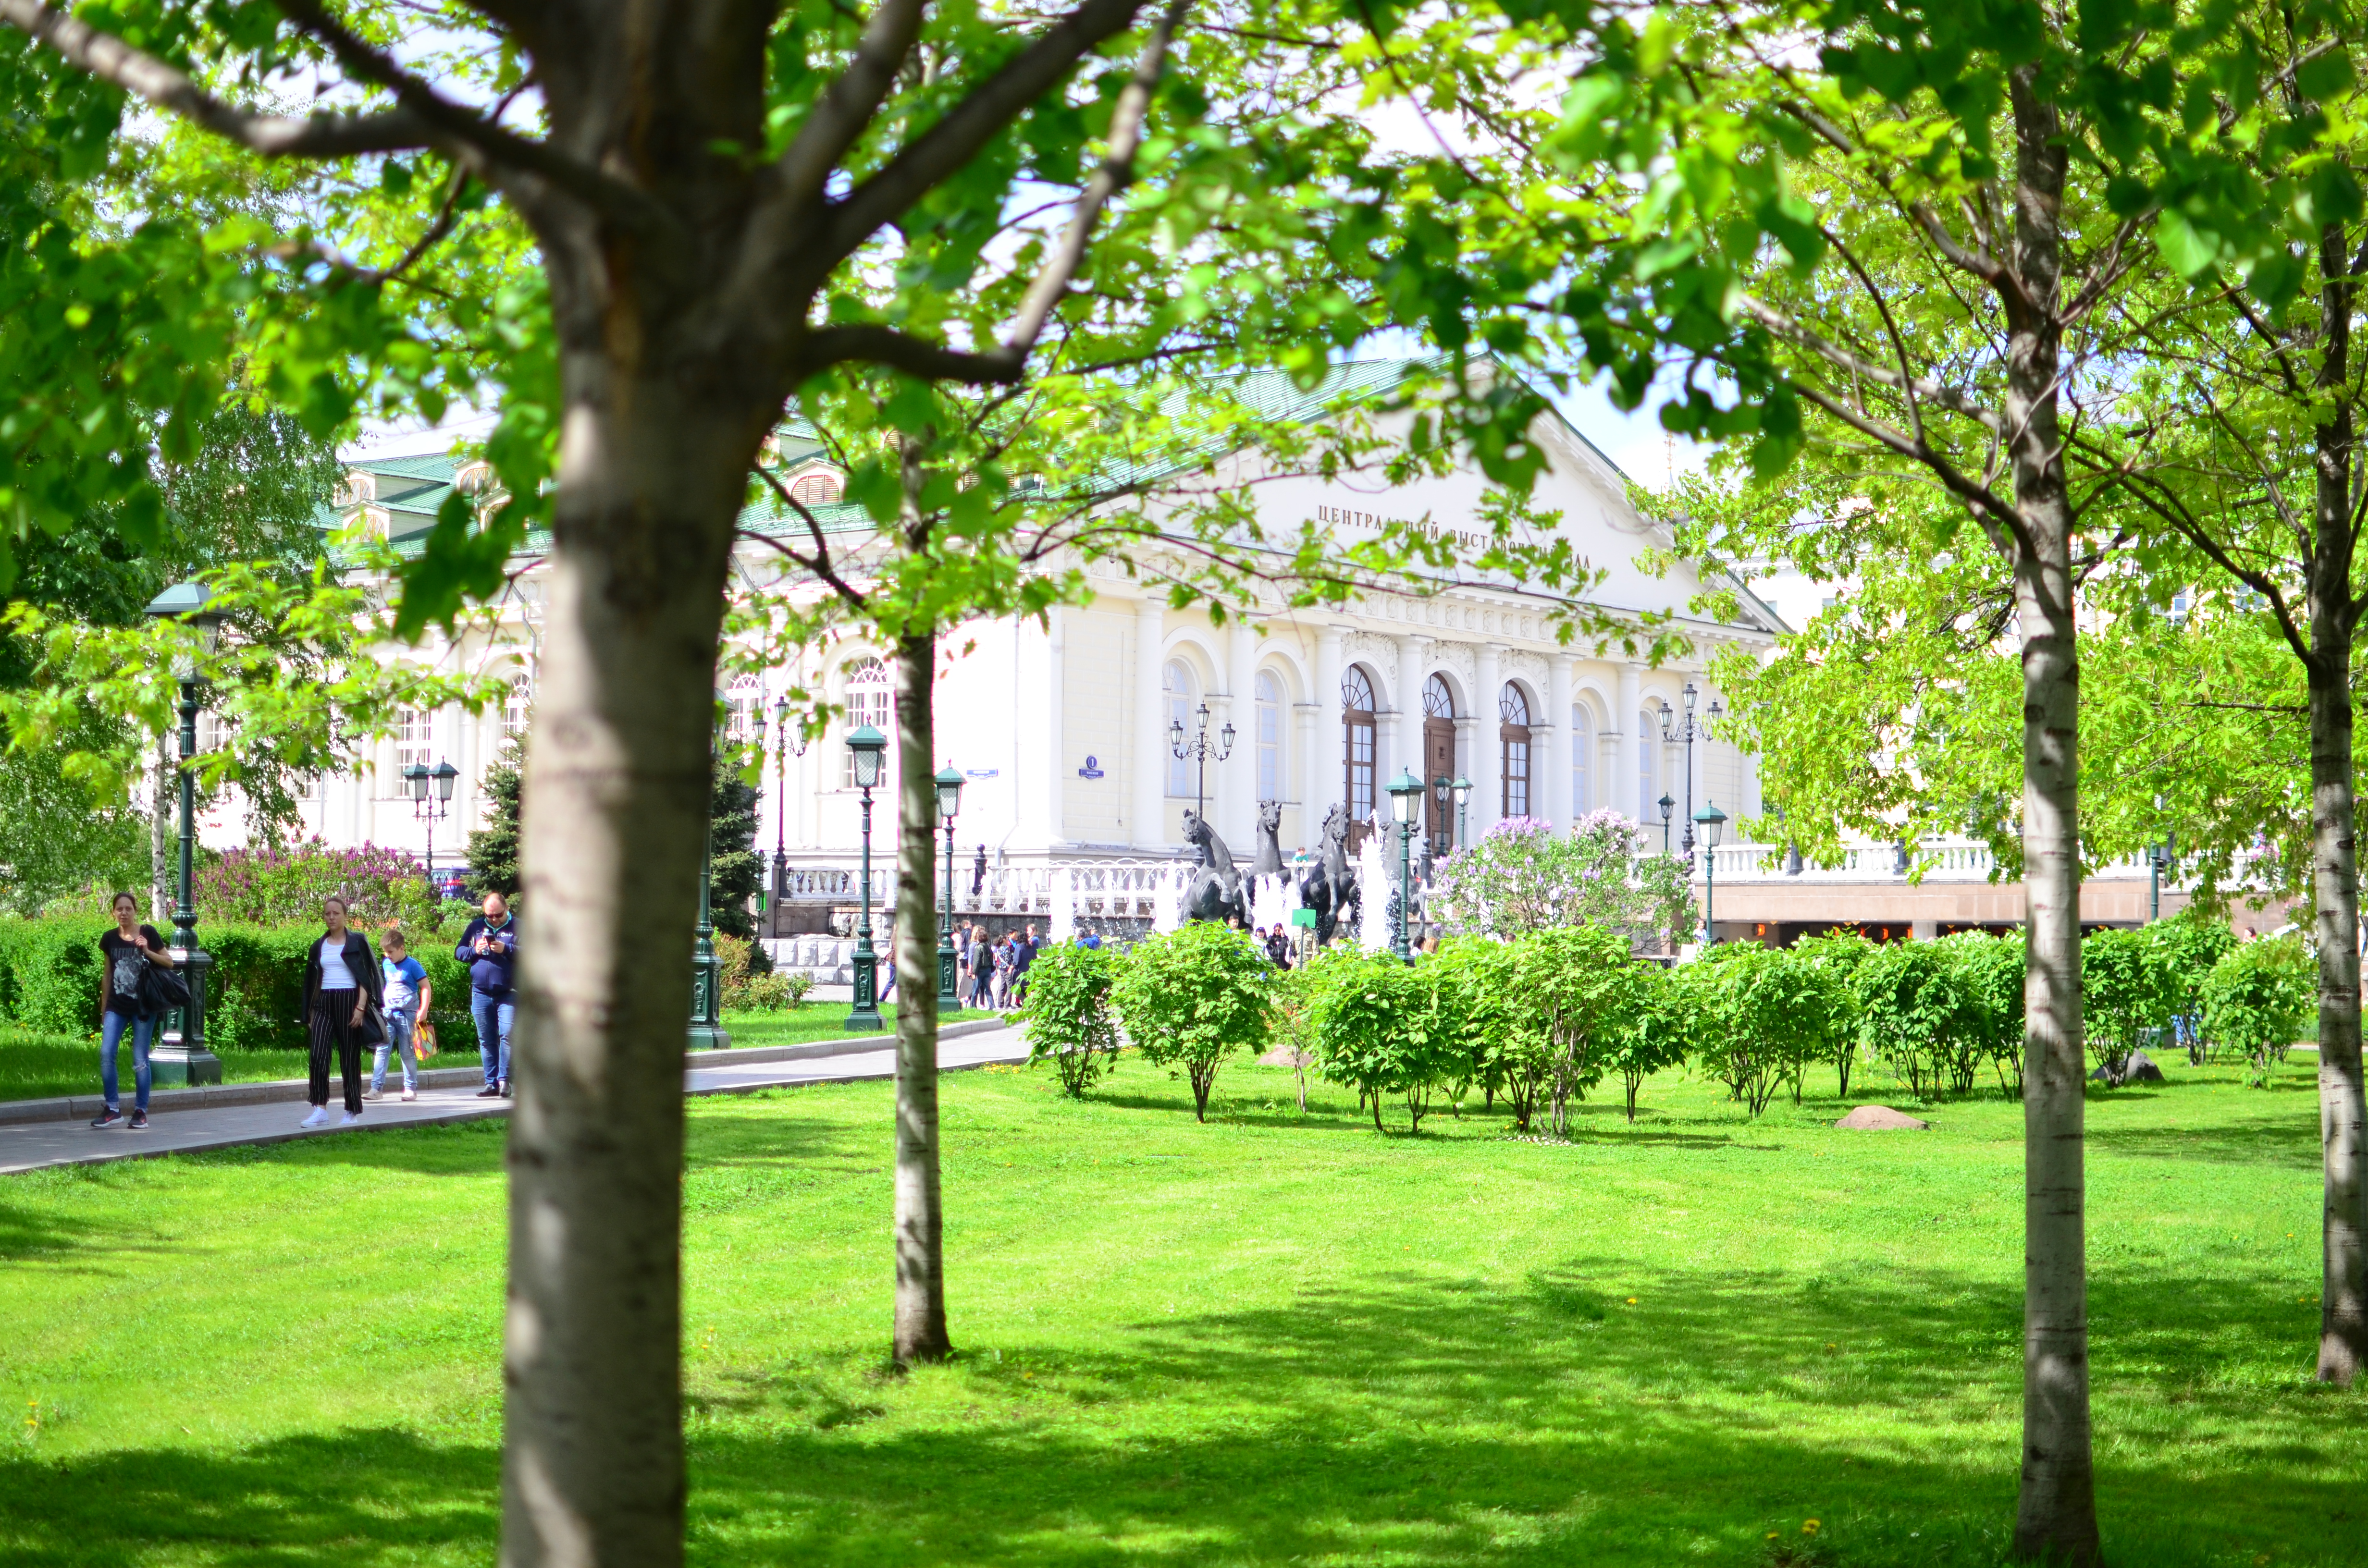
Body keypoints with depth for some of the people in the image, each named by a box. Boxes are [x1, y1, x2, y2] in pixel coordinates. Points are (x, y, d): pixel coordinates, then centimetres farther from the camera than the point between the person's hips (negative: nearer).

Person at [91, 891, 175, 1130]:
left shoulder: (148, 933, -2)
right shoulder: (110, 939, 6)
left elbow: (169, 963, 0)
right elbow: (106, 975, 13)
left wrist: (147, 951, -16)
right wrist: (103, 1008, 14)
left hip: (142, 1007, -3)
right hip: (116, 1006, 3)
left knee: (140, 1060, 0)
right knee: (106, 1054, -9)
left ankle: (141, 1111, 9)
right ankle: (113, 1109, 1)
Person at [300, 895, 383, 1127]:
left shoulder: (357, 942, 4)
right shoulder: (319, 947, 15)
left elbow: (366, 977, -1)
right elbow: (312, 981, 19)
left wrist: (361, 1008, -11)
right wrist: (310, 1014, 14)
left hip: (349, 1001, -3)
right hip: (324, 1003, 3)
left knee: (350, 1058, 0)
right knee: (318, 1055, -13)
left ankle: (353, 1112, 8)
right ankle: (320, 1108, -14)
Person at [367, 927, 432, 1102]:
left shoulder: (412, 965, -7)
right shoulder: (386, 964, 10)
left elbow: (426, 988, -7)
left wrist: (423, 1010, -15)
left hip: (407, 1014, -5)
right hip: (388, 1014, 5)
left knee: (407, 1052, 3)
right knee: (381, 1049, -5)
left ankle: (411, 1088, 12)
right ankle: (377, 1088, -8)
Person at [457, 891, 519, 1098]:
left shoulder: (518, 927, 3)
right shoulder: (476, 927, 14)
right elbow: (458, 952, 13)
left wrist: (506, 949, -20)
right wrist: (474, 951, -7)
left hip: (508, 993, -4)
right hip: (481, 993, 4)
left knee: (508, 1035, -13)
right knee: (486, 1040, 6)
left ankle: (504, 1080, -9)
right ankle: (491, 1083, 11)